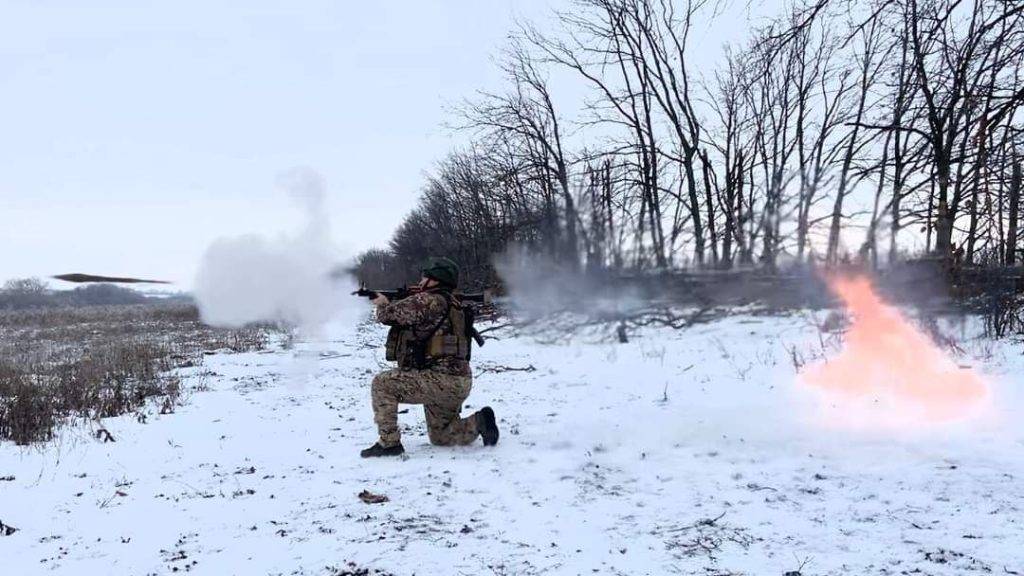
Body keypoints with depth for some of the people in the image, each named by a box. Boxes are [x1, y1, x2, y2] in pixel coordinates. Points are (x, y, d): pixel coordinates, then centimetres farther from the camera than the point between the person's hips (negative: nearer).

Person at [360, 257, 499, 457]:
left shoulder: (430, 300, -13)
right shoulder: (451, 302, 17)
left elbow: (390, 315, -8)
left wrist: (382, 304, 15)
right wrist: (391, 303, 19)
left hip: (441, 379, -10)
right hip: (460, 383, 10)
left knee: (382, 384, -3)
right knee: (440, 437, 23)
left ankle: (389, 442, -4)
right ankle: (478, 422, 5)